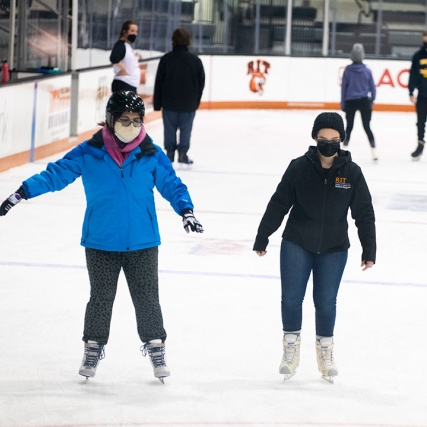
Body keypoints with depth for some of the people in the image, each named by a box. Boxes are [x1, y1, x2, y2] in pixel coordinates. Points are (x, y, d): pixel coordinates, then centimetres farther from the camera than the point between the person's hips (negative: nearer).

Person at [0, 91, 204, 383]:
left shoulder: (152, 155, -5)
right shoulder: (89, 153, -8)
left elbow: (171, 184, 1)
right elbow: (57, 173, -5)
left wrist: (185, 211, -14)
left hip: (142, 242, 0)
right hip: (100, 242, 0)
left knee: (146, 296, 7)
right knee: (101, 297, 10)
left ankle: (155, 346, 25)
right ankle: (93, 348, 27)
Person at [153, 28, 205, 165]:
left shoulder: (166, 59, -6)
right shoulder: (195, 60, -2)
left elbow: (159, 82, -3)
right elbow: (201, 82, 5)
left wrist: (157, 103, 5)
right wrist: (196, 101, 16)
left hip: (169, 102, 0)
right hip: (189, 104, 0)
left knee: (170, 128, 10)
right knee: (186, 129, 7)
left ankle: (170, 152, 11)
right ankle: (183, 153, 1)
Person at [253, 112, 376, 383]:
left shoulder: (351, 172, -6)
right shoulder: (299, 168, -8)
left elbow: (364, 214, 0)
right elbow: (278, 204, -1)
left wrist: (369, 250, 1)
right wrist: (262, 238, 2)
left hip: (334, 249, 0)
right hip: (296, 245, 0)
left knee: (326, 302, 5)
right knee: (291, 298, 1)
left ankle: (326, 352, 24)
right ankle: (291, 350, 18)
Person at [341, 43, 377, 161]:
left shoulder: (348, 70, -7)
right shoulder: (367, 71, -4)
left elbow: (343, 87, -2)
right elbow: (372, 88, 1)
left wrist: (343, 103, 5)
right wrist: (371, 101, 15)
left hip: (350, 102, 0)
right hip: (364, 101, 0)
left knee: (349, 126, 13)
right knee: (367, 127, 6)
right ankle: (374, 151, -1)